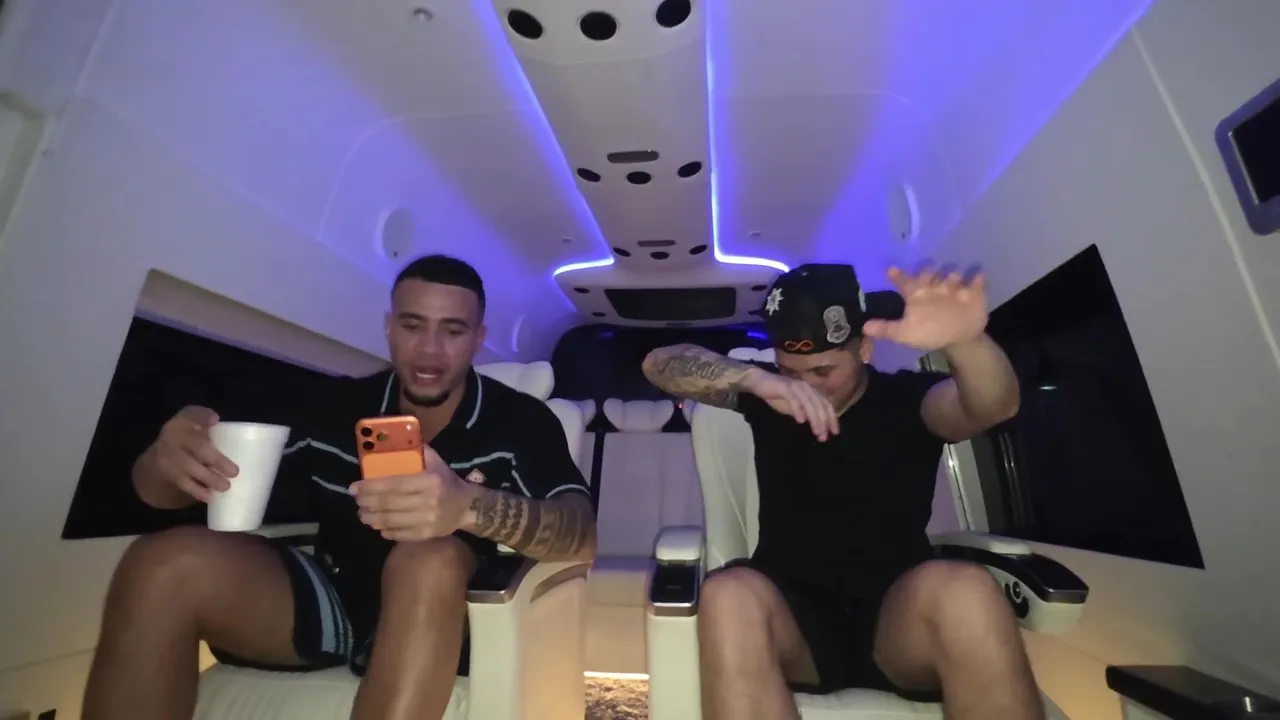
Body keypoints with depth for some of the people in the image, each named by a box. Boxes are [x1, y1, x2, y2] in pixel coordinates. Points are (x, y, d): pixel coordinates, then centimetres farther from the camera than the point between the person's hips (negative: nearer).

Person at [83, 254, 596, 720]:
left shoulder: (521, 420, -13)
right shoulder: (331, 405, -4)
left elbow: (582, 534, -24)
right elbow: (157, 490, 1)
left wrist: (473, 507, -45)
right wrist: (169, 460, -26)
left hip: (439, 617, -2)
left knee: (430, 560, -35)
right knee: (165, 561, -20)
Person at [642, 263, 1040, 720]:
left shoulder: (909, 399, 4)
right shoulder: (768, 398, 6)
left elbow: (994, 405, -17)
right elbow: (659, 364, -4)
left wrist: (965, 342, -41)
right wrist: (753, 377, -24)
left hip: (899, 615, 0)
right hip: (794, 618, 1)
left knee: (963, 590, -33)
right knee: (729, 595, -33)